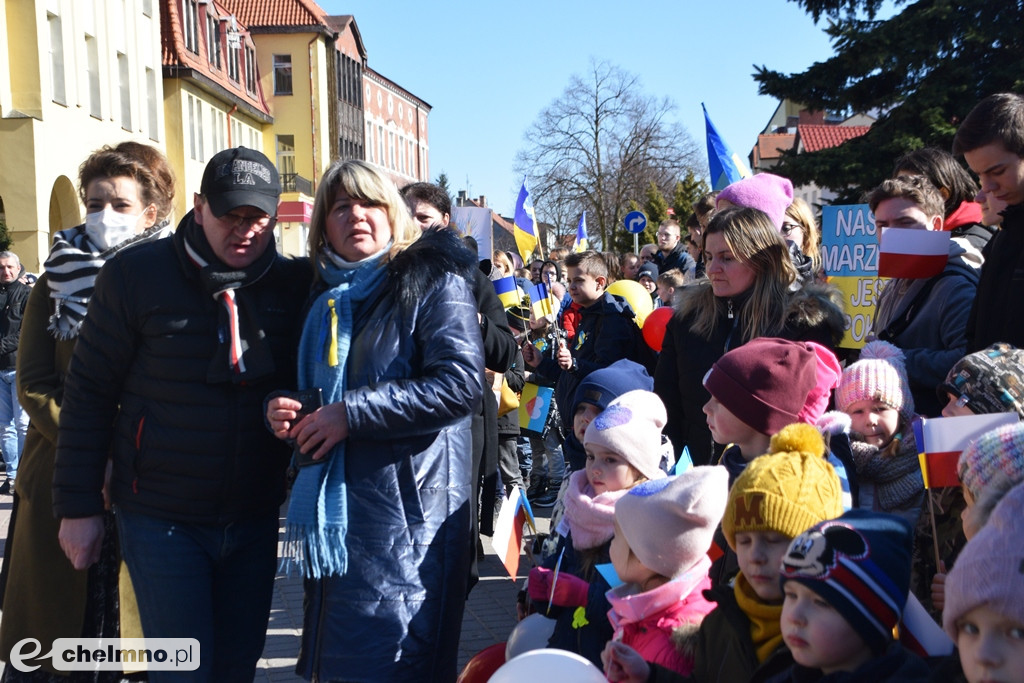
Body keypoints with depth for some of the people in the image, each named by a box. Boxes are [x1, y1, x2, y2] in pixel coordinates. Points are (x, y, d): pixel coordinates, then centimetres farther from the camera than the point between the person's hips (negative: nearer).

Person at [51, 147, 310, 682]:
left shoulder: (292, 283, 1)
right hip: (162, 520, -3)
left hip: (254, 521, 4)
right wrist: (78, 506, -4)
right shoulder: (137, 275, -8)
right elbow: (89, 393, -4)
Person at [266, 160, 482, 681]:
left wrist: (352, 412, -19)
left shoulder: (433, 281, -5)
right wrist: (284, 414, 4)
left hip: (407, 512, -7)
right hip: (335, 511, 7)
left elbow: (461, 383, -19)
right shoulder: (325, 296, 16)